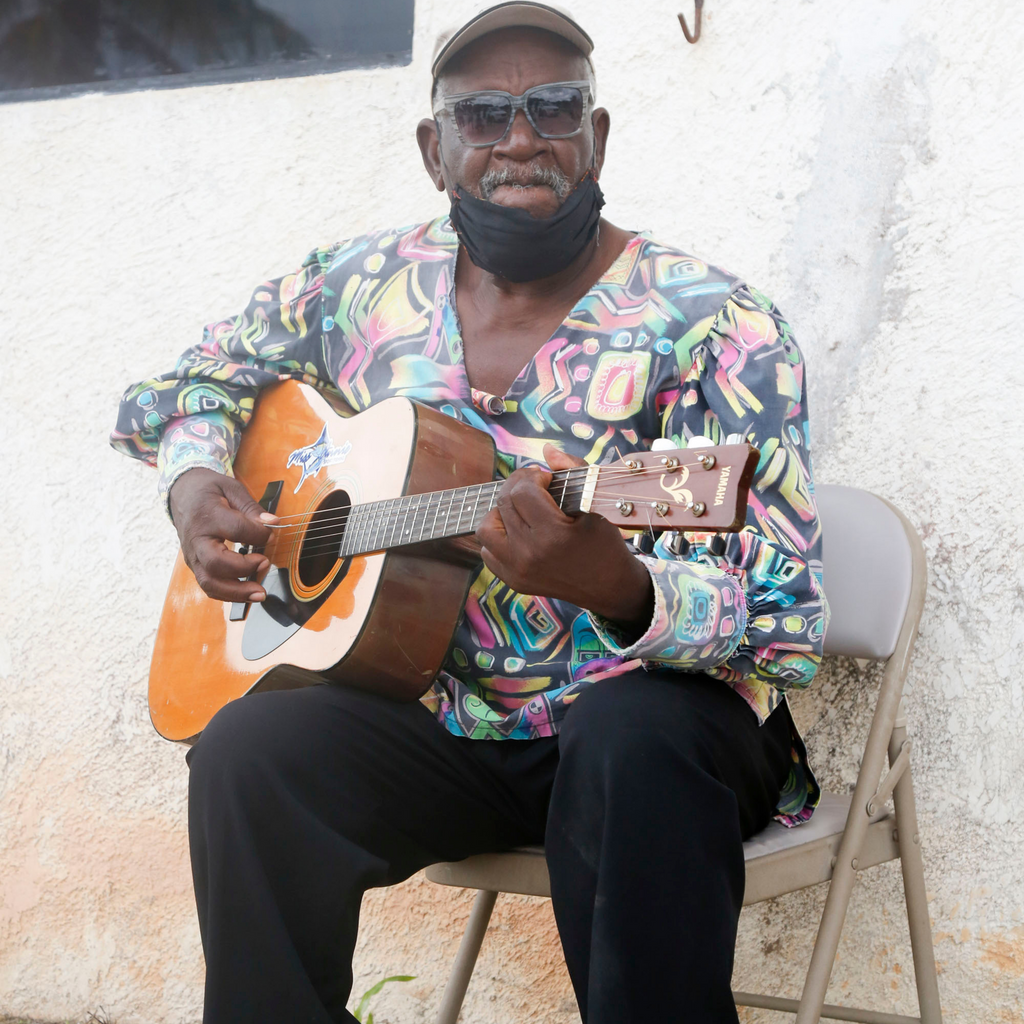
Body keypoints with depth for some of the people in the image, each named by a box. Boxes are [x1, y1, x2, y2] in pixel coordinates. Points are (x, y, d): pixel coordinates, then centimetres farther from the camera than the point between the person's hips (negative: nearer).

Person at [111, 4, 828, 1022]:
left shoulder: (710, 325, -10)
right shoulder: (364, 287, 6)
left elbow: (787, 624, -17)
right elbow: (177, 388, 22)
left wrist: (614, 585, -38)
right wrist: (194, 482, -2)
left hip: (648, 715, -3)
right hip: (444, 724, 4)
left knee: (637, 740, -38)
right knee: (248, 750, -25)